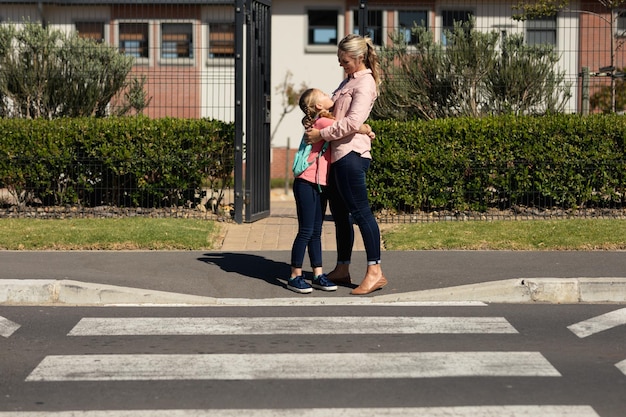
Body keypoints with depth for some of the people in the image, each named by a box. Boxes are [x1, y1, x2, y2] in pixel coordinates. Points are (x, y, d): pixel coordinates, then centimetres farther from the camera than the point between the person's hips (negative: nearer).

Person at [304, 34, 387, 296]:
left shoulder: (365, 83, -10)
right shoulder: (349, 80, 20)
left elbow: (352, 121, -21)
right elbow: (334, 108, 31)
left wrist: (322, 134, -16)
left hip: (351, 153, -10)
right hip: (337, 154, 10)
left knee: (360, 210, -11)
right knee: (340, 213, 13)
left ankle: (375, 272, -10)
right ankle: (342, 269, 20)